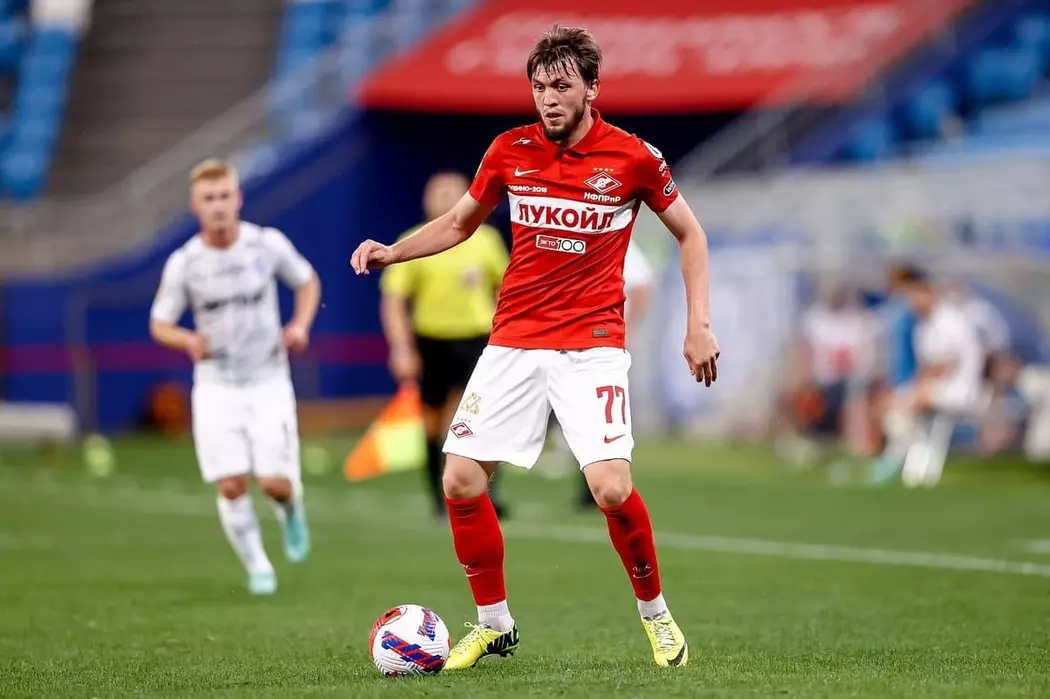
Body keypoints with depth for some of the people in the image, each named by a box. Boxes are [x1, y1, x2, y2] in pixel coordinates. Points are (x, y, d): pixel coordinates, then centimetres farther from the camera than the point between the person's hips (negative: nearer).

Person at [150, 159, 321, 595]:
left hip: (269, 382, 0)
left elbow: (307, 281, 11)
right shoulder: (183, 264, -7)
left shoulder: (268, 244, -6)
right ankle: (257, 566, 12)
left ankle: (291, 508, 27)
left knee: (275, 482, -10)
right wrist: (188, 341, -20)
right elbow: (159, 325, 2)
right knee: (232, 485, -8)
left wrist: (300, 325, -6)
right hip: (216, 386, 0)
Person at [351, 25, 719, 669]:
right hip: (513, 343, 4)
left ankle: (656, 613, 7)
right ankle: (494, 624, 14)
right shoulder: (509, 150, 2)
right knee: (461, 482, -5)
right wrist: (391, 252, 1)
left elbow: (690, 234, 6)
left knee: (611, 488, -19)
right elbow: (459, 224, 17)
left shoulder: (633, 157, -6)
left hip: (592, 345, -4)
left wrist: (699, 324, -1)